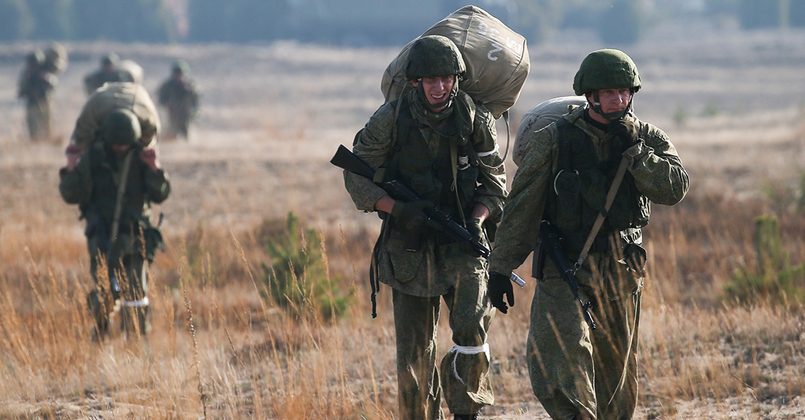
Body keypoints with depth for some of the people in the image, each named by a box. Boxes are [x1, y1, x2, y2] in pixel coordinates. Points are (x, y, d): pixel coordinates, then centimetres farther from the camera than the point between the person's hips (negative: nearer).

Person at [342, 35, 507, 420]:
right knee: (414, 349, 3)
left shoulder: (476, 119, -4)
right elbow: (356, 175, -2)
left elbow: (494, 181, 5)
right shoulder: (391, 119, -8)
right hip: (409, 244, 0)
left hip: (462, 242, 0)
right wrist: (398, 209, -17)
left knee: (471, 326, -19)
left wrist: (478, 219, -13)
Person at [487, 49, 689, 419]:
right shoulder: (553, 140, -5)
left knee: (615, 372, 11)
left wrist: (632, 150, -19)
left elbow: (674, 188, -12)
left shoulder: (648, 139, 4)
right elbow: (521, 208, -2)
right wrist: (500, 269, -3)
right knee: (561, 363, -21)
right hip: (563, 267, -3)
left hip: (621, 274, 3)